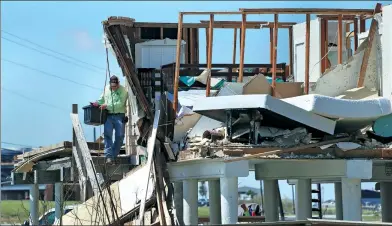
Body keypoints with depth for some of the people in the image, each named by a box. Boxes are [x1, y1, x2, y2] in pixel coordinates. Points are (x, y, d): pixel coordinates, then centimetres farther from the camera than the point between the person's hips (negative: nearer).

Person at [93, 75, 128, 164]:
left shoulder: (123, 91, -4)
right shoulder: (106, 88, 12)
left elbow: (120, 104, -14)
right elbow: (102, 98, 28)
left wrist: (107, 106, -18)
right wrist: (98, 103, 6)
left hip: (119, 116, -3)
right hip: (108, 116, 3)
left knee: (120, 136, -4)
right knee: (107, 134, -12)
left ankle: (114, 155, 11)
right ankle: (109, 156, -18)